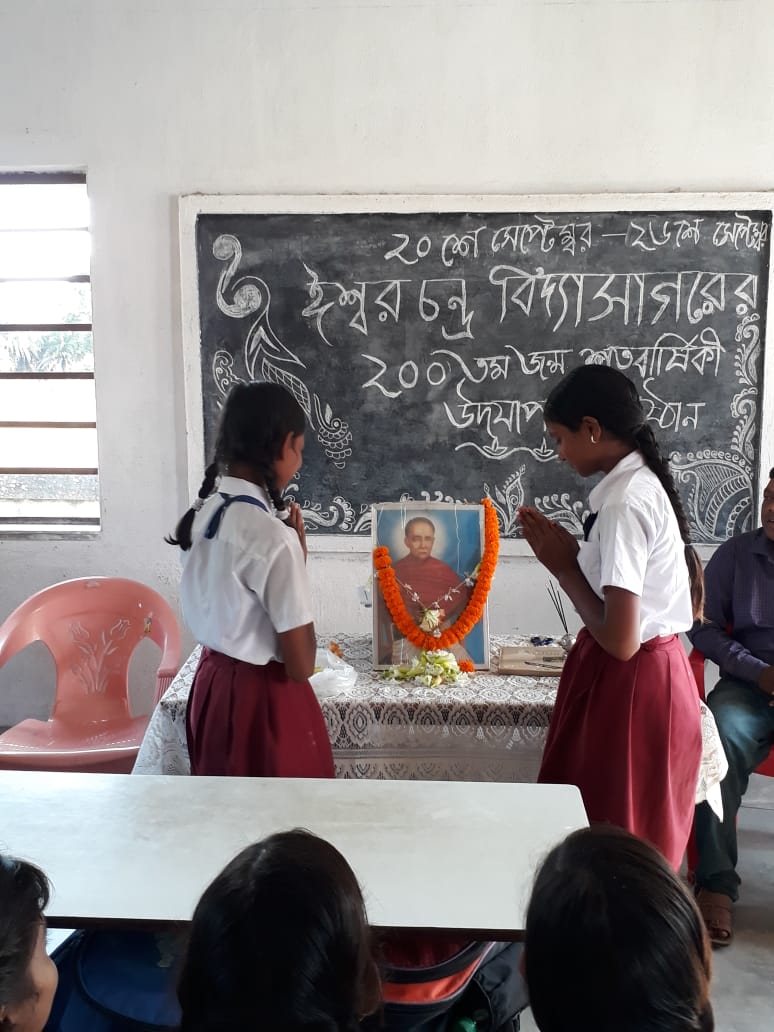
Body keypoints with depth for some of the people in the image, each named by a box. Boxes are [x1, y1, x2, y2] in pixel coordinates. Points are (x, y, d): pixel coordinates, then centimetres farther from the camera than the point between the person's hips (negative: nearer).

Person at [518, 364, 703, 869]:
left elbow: (620, 640, -25)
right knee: (637, 837, 21)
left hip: (628, 687, -10)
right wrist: (574, 554, 4)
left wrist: (563, 568, -13)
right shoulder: (645, 484, 7)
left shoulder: (623, 502, -22)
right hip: (652, 674, 10)